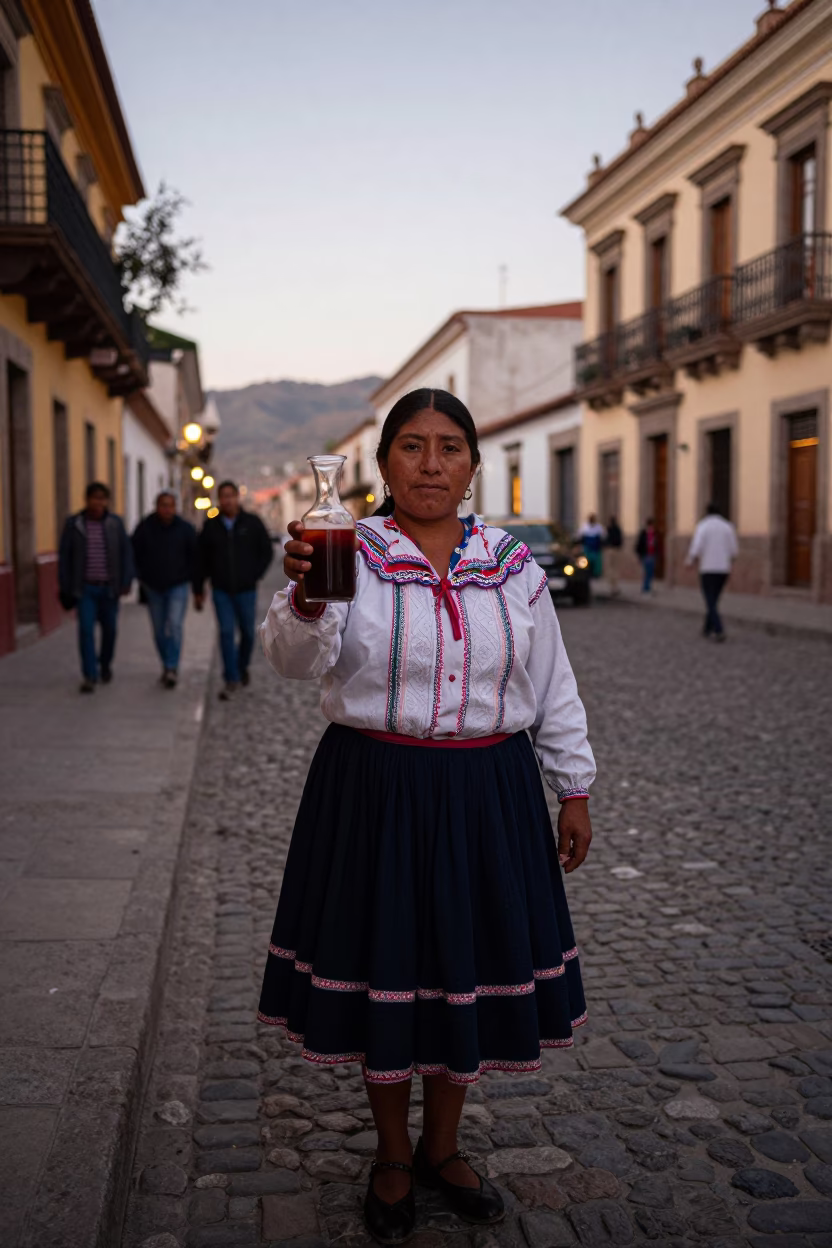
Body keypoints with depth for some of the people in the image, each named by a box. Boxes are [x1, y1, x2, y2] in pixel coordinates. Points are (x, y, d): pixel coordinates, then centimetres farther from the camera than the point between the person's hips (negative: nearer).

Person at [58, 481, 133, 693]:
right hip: (85, 587, -1)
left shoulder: (115, 523, 0)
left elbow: (126, 554, 2)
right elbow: (64, 557, 2)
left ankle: (105, 664, 36)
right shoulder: (73, 524, -1)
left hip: (109, 587, 1)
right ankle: (89, 676, -6)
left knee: (109, 629, 10)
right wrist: (65, 588, 0)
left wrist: (126, 582, -5)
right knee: (86, 629, -9)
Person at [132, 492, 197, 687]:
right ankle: (167, 666, 24)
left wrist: (188, 577, 1)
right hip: (153, 587, 2)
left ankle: (172, 668, -16)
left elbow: (195, 556, 4)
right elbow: (134, 553, 6)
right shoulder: (145, 527, -4)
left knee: (175, 625, -17)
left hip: (177, 585, -2)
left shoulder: (185, 528, -5)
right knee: (159, 630, 9)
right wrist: (141, 577, 3)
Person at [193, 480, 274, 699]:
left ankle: (242, 666, 36)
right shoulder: (211, 526, 2)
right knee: (226, 633, -7)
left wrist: (254, 576, -5)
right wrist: (198, 590, 7)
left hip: (246, 590, 0)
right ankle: (231, 680, -4)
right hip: (221, 591, 0)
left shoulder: (252, 523, -1)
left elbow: (267, 552, 4)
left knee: (247, 632, 10)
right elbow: (201, 559, 7)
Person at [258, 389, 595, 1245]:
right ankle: (392, 1157, 34)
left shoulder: (512, 564, 3)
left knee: (472, 966, 13)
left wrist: (574, 790, 9)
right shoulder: (350, 556, -6)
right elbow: (298, 661, -22)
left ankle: (442, 1147, 37)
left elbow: (552, 689, 9)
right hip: (375, 789, -2)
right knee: (382, 966, 9)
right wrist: (305, 601, -43)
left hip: (488, 796, 3)